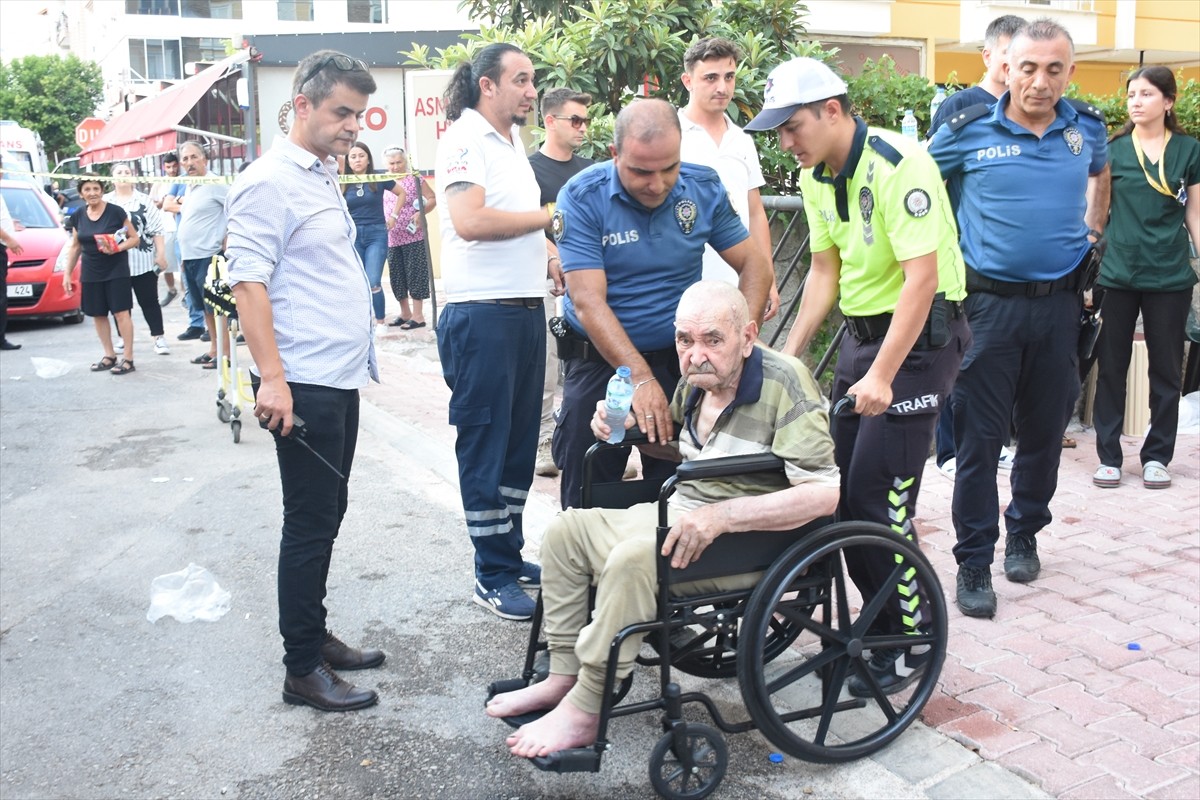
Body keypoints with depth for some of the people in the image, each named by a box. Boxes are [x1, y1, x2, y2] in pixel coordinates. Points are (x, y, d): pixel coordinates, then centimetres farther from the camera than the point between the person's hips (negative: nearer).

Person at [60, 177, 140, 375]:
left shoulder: (116, 212, -8)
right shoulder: (77, 217, 5)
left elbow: (134, 238, -3)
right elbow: (75, 247, 14)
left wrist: (118, 248, -22)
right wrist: (67, 273, 12)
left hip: (116, 271, -5)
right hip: (91, 273, 5)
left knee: (121, 313, -7)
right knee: (97, 314, 8)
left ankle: (128, 358, -2)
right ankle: (109, 355, 20)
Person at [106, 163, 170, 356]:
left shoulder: (144, 201, 4)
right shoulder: (105, 202, 6)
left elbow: (156, 230, 2)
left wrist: (161, 254, -3)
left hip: (143, 260, -2)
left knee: (149, 301, 2)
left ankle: (158, 338, 6)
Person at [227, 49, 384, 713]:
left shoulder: (324, 177, 16)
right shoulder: (269, 183, -12)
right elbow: (247, 282, -18)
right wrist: (272, 377, -24)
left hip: (341, 380, 9)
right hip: (303, 385, -9)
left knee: (325, 518, 16)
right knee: (310, 525, -2)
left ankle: (316, 637, 29)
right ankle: (302, 671, 9)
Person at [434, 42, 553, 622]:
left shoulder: (513, 141, 18)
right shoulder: (464, 139, -9)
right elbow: (470, 221, -24)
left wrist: (551, 257, 8)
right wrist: (549, 216, -14)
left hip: (525, 308, 9)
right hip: (482, 313, -9)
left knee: (520, 440, 14)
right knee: (485, 444, -1)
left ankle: (511, 555, 26)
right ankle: (493, 578, 8)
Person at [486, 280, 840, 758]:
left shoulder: (784, 382, -18)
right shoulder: (696, 382, 6)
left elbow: (825, 492, -27)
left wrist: (721, 516, -31)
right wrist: (627, 427, 7)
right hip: (681, 511, 9)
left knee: (633, 559, -31)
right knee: (567, 529, 5)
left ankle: (583, 713, -17)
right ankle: (563, 676, 10)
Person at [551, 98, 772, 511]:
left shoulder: (703, 188, -5)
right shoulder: (582, 198, -15)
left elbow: (753, 263, 0)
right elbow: (588, 302, -22)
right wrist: (641, 377, -32)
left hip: (680, 359, 2)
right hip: (600, 361, -2)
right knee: (587, 501, 8)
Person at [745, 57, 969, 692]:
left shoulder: (897, 164, -20)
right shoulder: (817, 176, 6)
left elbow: (921, 277, -25)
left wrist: (882, 376, -29)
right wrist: (788, 354, 6)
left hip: (921, 333, -8)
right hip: (861, 330, 8)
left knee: (879, 495, -11)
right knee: (841, 484, 8)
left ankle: (913, 640, 7)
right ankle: (879, 618, 25)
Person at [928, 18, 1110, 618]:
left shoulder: (1087, 128, 5)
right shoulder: (968, 132, -6)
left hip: (1060, 303, 4)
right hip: (991, 303, -3)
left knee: (1045, 430, 13)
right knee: (979, 437, -3)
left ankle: (1024, 535, 33)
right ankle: (973, 562, 7)